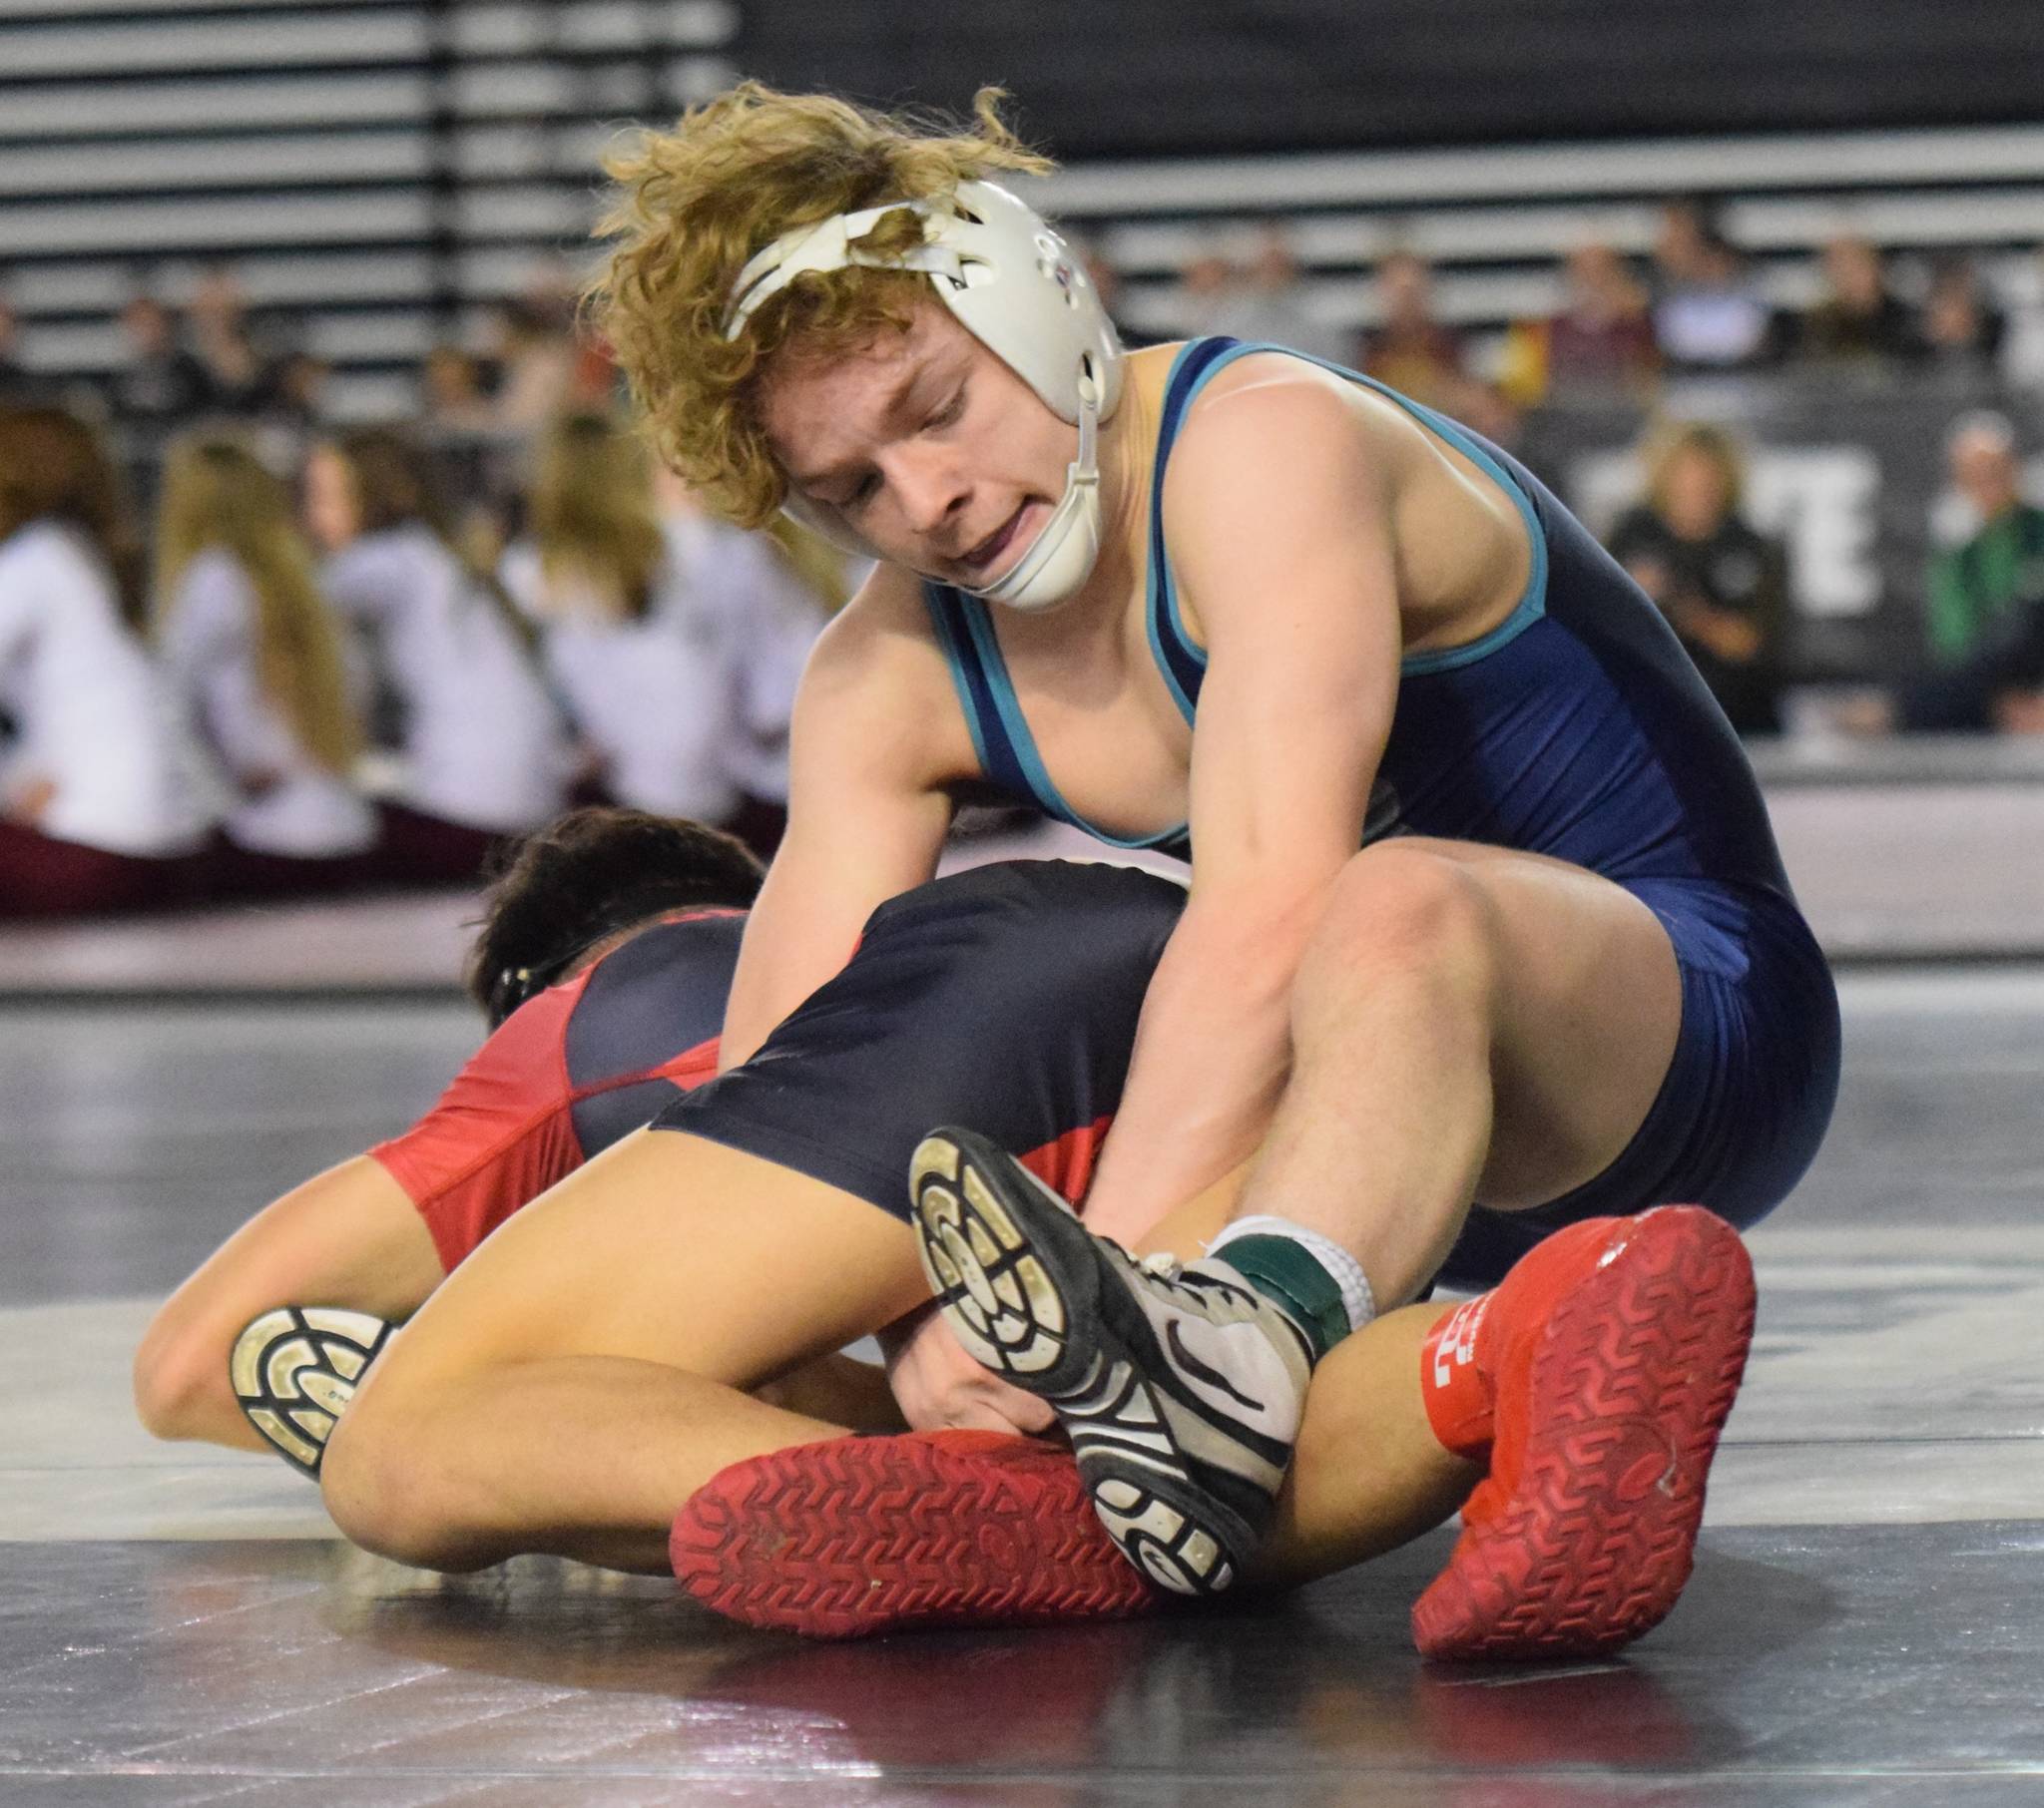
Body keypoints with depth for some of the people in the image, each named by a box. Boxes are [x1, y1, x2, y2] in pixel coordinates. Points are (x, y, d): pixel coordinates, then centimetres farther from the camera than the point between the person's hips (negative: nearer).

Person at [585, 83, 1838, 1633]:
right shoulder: (880, 683, 2)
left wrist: (1090, 1283, -45)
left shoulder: (1267, 444, -20)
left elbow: (1272, 903, -35)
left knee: (1398, 905, -42)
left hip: (1706, 1019, -9)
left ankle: (1240, 1356, -69)